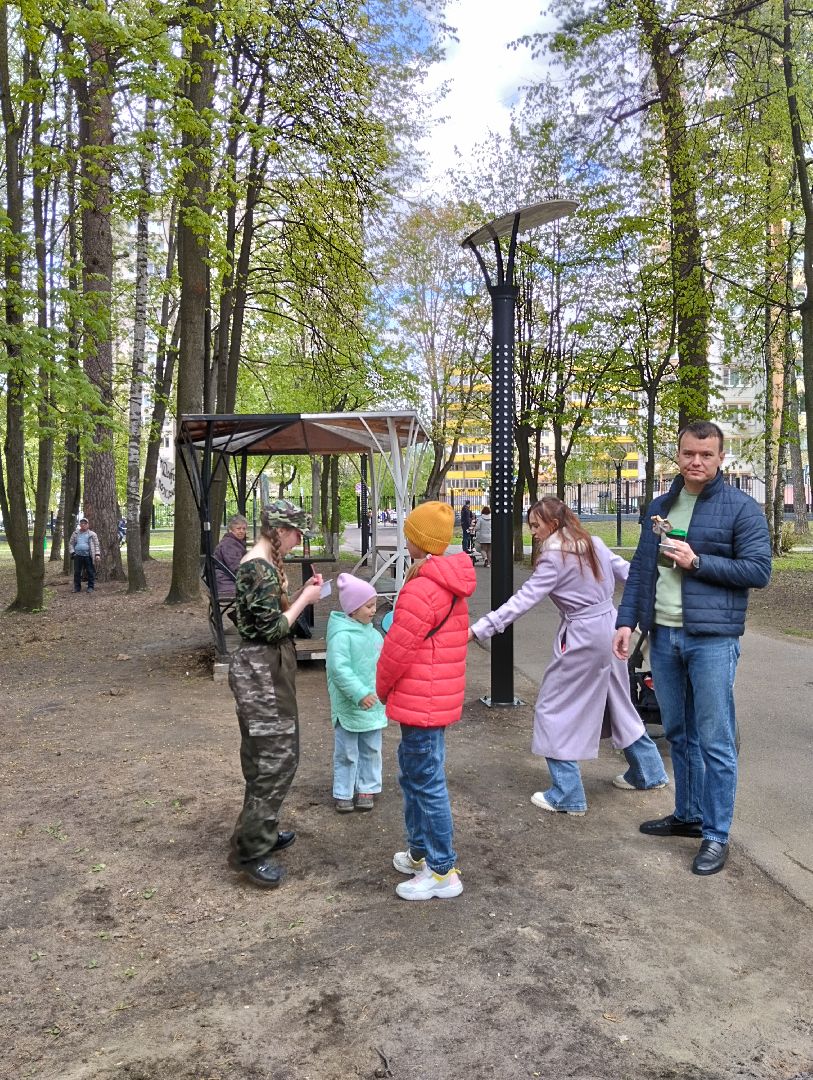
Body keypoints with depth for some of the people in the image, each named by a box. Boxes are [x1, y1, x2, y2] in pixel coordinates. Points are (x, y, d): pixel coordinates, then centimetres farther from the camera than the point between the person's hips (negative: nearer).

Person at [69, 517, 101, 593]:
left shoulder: (92, 534, 5)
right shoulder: (75, 533, 12)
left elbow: (96, 545, 3)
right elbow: (70, 543, 14)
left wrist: (97, 554, -9)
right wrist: (72, 552, -1)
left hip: (88, 556, -2)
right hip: (78, 556, 2)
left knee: (90, 572, 0)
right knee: (77, 572, 5)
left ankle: (90, 587, 9)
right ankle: (77, 587, 15)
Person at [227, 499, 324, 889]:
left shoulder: (265, 562, 10)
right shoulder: (259, 568, -20)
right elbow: (273, 627, -21)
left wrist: (302, 593, 4)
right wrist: (305, 598, -11)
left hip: (266, 668, 10)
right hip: (262, 670, -10)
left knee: (266, 755, 20)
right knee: (276, 758, -4)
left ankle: (261, 830, 34)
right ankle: (248, 851, 6)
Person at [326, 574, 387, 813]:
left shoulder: (371, 631, 5)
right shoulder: (342, 635, -21)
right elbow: (339, 669, -28)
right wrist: (360, 694, -31)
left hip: (372, 703, 7)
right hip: (349, 705, -7)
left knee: (371, 749, 17)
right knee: (347, 753, 8)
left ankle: (367, 788, 31)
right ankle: (343, 793, 22)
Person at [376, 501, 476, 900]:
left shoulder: (421, 589, -22)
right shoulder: (451, 586, 10)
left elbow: (397, 650, -18)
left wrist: (382, 687, 0)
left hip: (421, 702, -10)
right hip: (439, 698, 10)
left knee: (427, 784, 1)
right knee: (413, 775, 22)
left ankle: (443, 872, 12)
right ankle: (420, 853, 35)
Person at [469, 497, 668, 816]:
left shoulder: (555, 558, -17)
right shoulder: (594, 543, 4)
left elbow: (522, 600, -22)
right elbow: (628, 573, 10)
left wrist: (477, 629, -22)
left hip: (582, 639, -8)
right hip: (610, 630, 9)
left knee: (553, 710, 3)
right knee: (617, 703, 24)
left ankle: (566, 795, 8)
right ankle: (647, 772, 38)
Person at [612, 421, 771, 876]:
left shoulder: (741, 508, -4)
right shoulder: (661, 506, 12)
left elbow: (759, 570, -9)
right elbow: (640, 569, 13)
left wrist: (697, 562, -16)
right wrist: (627, 621, 5)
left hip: (712, 639, -5)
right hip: (663, 636, 6)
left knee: (715, 742, 0)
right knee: (678, 734, 16)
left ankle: (716, 835, 11)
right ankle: (688, 815, 31)